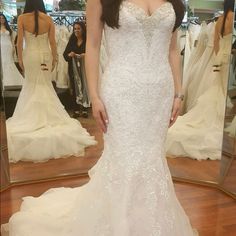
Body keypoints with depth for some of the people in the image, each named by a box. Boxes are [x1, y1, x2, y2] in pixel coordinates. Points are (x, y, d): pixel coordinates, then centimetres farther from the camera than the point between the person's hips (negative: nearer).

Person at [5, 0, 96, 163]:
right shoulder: (48, 19, -3)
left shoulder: (22, 18, -6)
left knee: (31, 85, 11)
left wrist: (20, 59, 3)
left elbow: (19, 42, -6)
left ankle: (32, 117, 16)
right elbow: (52, 42, -1)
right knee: (45, 85, 14)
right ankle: (48, 114, 19)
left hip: (30, 55, -1)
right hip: (45, 55, 1)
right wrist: (54, 58, 9)